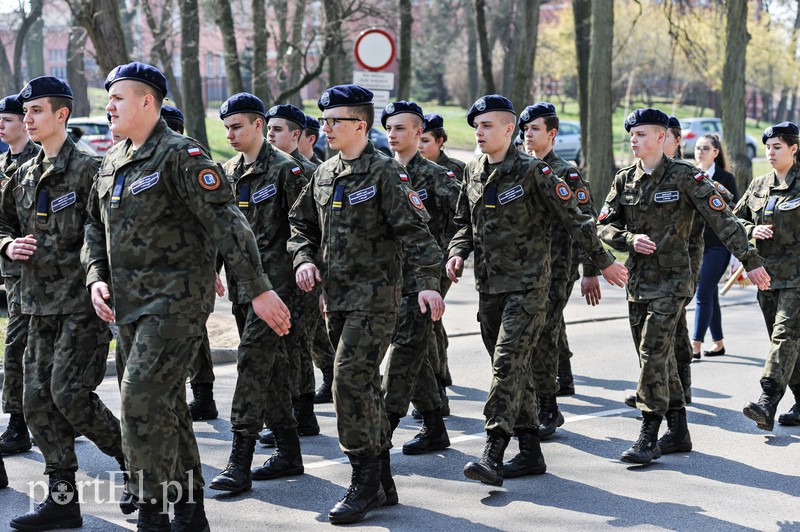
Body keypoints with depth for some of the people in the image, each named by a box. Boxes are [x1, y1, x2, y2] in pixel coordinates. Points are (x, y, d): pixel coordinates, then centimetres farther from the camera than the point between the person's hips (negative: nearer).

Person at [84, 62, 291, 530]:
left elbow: (226, 223, -17)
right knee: (165, 407, 13)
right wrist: (97, 278, 4)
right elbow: (97, 228, 22)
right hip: (129, 306, 8)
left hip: (176, 302, -8)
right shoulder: (112, 163, 13)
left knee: (142, 400, -15)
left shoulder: (181, 155, -12)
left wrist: (258, 289, -21)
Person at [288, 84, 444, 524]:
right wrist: (304, 259, 3)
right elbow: (302, 224, 22)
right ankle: (382, 483, 20)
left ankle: (364, 483, -5)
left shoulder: (385, 173, -9)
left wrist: (427, 283, -24)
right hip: (336, 297, 8)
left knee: (350, 381, -15)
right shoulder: (323, 175, 12)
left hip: (374, 296, -7)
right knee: (364, 387, 11)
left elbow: (414, 231, -15)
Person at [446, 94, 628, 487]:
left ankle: (493, 454, -19)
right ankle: (530, 451, 18)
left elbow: (573, 219, -5)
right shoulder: (472, 173, 9)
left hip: (526, 284, -7)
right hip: (488, 285, 7)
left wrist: (604, 262, -1)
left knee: (508, 362, -16)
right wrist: (457, 253, 1)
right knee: (513, 367, 10)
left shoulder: (532, 172, -10)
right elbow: (465, 223, 21)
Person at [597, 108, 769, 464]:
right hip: (637, 281, 6)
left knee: (653, 354, -13)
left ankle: (649, 438, -9)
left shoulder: (685, 176, -8)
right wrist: (630, 239, -12)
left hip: (671, 281, -6)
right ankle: (678, 432, 21)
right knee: (660, 357, 11)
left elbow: (722, 220, -9)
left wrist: (751, 260, -13)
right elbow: (604, 225, 8)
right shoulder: (624, 180, 8)